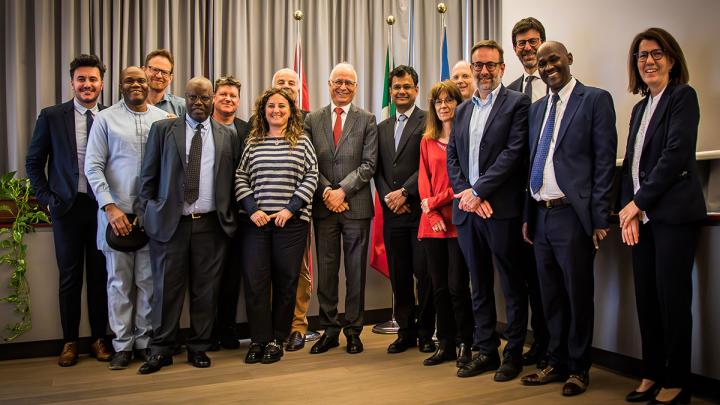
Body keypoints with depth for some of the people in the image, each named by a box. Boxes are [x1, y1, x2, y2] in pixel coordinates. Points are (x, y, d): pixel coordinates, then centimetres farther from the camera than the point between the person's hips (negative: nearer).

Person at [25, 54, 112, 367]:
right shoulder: (51, 117, 2)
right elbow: (34, 162, 7)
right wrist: (47, 198, 0)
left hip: (102, 207, 0)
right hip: (67, 207, 0)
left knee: (99, 276, 8)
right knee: (69, 277, 8)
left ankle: (98, 339, 21)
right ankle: (70, 342, 21)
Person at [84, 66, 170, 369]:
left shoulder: (163, 119, 6)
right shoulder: (105, 119, 3)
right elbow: (93, 167, 0)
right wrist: (110, 207, -9)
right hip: (116, 211, -1)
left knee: (149, 280, 8)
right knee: (120, 281, 7)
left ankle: (145, 340, 21)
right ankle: (122, 344, 19)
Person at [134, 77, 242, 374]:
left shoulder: (227, 137, 10)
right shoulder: (162, 129, 7)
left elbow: (234, 180, 11)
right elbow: (148, 176, 7)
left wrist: (231, 218, 4)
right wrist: (144, 213, 2)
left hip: (211, 224, 1)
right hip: (170, 222, -1)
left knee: (206, 289, 7)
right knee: (167, 288, 4)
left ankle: (199, 347, 21)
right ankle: (161, 350, 19)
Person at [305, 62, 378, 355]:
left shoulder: (367, 121, 4)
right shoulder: (312, 119, 9)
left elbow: (368, 164, -4)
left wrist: (342, 190, -13)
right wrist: (326, 191, -10)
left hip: (356, 205, -1)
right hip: (323, 206, 2)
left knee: (356, 271, 5)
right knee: (326, 270, 7)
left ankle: (353, 330, 18)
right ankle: (329, 330, 19)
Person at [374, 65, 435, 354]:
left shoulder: (428, 121, -1)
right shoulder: (382, 128, 18)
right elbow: (378, 170, 13)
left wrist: (404, 192, -14)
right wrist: (387, 197, -3)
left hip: (420, 210, -5)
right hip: (392, 213, 5)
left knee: (424, 274, 2)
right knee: (399, 276, 10)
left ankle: (426, 332, 17)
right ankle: (405, 331, 22)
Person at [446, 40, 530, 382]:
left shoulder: (517, 103, -1)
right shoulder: (462, 110, 17)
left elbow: (514, 152, -12)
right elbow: (452, 158, 12)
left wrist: (478, 191, -15)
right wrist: (465, 193, -5)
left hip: (501, 209, -6)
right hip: (467, 210, 6)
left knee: (512, 286, 5)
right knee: (479, 286, 13)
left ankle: (513, 353, 19)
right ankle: (486, 350, 25)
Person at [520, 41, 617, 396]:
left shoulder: (596, 100, -2)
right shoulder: (536, 108, 15)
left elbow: (604, 161, -7)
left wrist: (599, 218, -12)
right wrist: (528, 215, 11)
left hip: (573, 214, -6)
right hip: (541, 215, 6)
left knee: (578, 295, 5)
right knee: (550, 297, 13)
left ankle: (578, 369, 21)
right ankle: (556, 363, 27)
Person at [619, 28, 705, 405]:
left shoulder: (683, 96, -2)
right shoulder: (640, 107, 19)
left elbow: (676, 154, -13)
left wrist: (638, 201, -12)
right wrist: (628, 209, 1)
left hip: (673, 214, -7)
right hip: (642, 215, 7)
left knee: (672, 297, -1)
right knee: (646, 297, 9)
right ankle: (652, 374, 20)